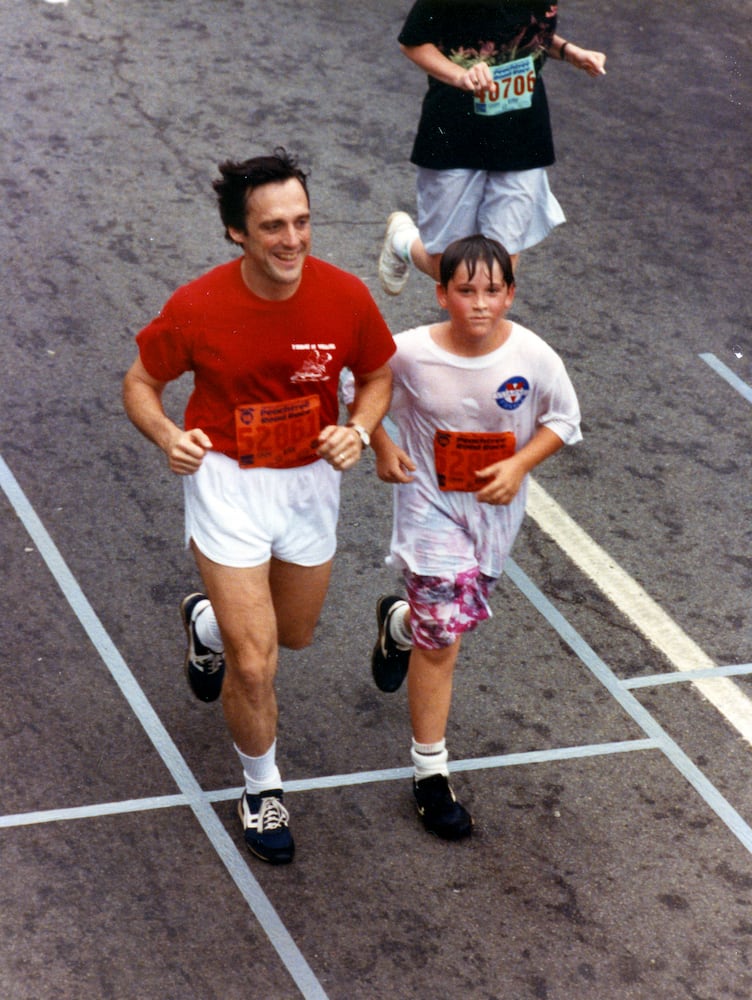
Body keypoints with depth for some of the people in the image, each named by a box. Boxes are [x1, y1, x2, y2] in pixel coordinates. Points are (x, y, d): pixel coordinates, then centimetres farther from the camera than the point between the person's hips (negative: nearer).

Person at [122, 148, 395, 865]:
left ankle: (208, 624, 58)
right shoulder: (196, 309, -22)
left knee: (295, 634, 24)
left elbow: (377, 375, 2)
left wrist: (358, 431, -18)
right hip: (227, 483, -3)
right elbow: (141, 383, -6)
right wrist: (168, 436, -26)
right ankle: (262, 787, 23)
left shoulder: (345, 297, -16)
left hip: (312, 478, 4)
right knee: (254, 664, -6)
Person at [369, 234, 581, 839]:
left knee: (462, 614, 22)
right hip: (431, 502, -3)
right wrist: (381, 446, -9)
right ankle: (430, 771, 8)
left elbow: (563, 420, -2)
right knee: (441, 640, -5)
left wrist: (520, 465, -16)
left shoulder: (533, 357, -17)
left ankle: (400, 623, 59)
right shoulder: (410, 353, -20)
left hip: (497, 508, 3)